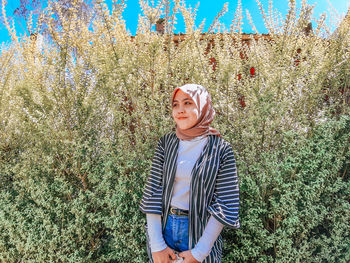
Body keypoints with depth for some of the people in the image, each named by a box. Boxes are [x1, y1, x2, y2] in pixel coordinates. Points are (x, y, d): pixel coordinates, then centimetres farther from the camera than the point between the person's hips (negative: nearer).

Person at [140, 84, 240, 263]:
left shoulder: (221, 149, -10)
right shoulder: (166, 143, -2)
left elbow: (224, 204, -12)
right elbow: (152, 192, -5)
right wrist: (157, 245, -11)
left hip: (201, 232, -2)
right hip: (163, 227, 3)